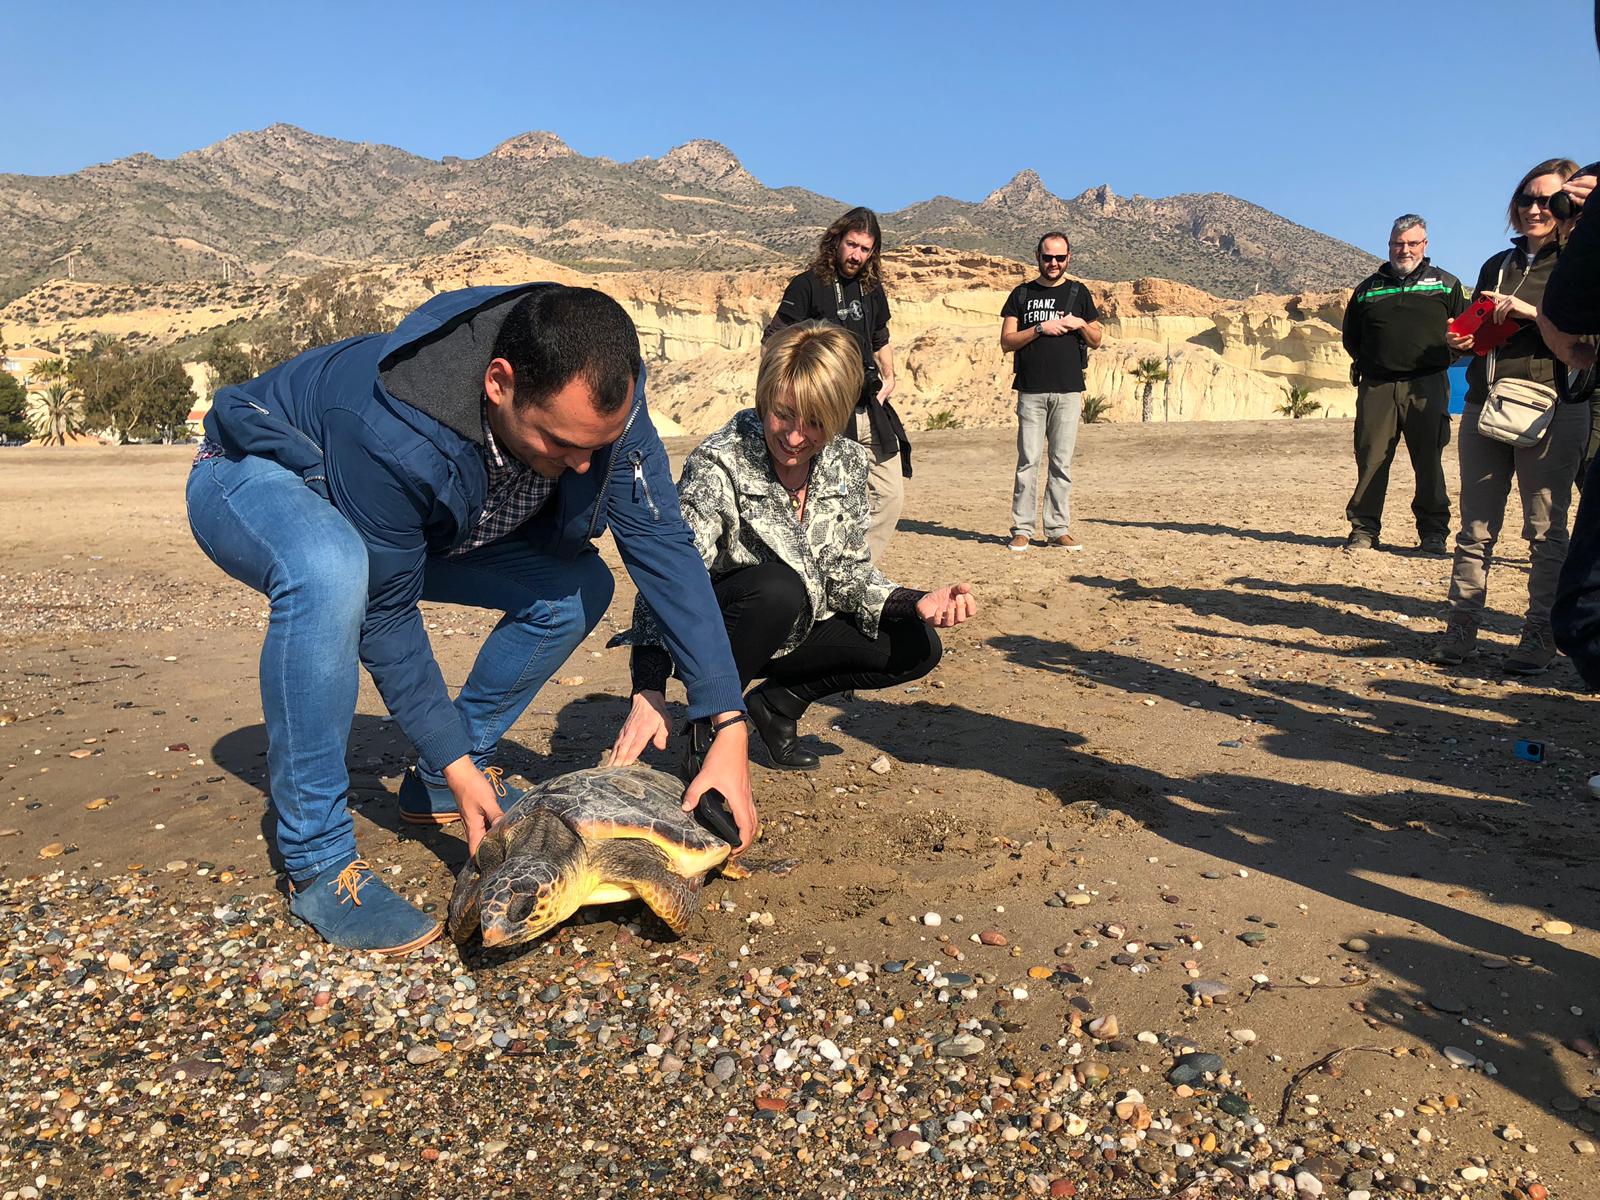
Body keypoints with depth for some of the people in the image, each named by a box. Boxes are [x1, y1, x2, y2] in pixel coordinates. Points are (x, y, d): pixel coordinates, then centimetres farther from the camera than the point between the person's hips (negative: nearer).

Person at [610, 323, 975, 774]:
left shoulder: (848, 463, -7)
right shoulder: (719, 464, -25)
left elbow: (847, 570, 0)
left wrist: (915, 602, -20)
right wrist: (649, 693, -44)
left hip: (793, 629, 6)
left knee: (916, 647, -8)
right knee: (778, 586, -37)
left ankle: (778, 704, 8)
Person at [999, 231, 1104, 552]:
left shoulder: (1078, 293, 14)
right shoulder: (1022, 294, 11)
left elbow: (1096, 340, 16)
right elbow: (1007, 342, 3)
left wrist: (1081, 324, -5)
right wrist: (1041, 328, -10)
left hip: (1068, 391, 1)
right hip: (1031, 391, -1)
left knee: (1062, 464, 2)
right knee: (1028, 461, -4)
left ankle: (1058, 529, 7)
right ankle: (1022, 529, 1)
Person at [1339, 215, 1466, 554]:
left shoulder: (1446, 284, 15)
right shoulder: (1369, 287, 17)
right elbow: (1350, 335, 22)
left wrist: (1443, 354, 2)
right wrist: (1366, 362, 9)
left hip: (1427, 385, -1)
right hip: (1376, 386, 1)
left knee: (1429, 460, -1)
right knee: (1370, 458, -3)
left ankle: (1433, 531, 7)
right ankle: (1364, 528, 4)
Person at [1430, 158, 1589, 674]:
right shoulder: (1497, 266, 19)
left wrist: (1533, 312, -17)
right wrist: (1459, 339, 6)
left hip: (1551, 407, -5)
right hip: (1483, 405, 5)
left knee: (1546, 530, -1)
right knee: (1475, 528, 5)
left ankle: (1540, 635, 5)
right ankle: (1461, 627, 9)